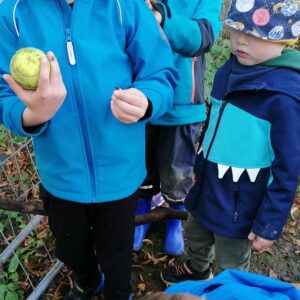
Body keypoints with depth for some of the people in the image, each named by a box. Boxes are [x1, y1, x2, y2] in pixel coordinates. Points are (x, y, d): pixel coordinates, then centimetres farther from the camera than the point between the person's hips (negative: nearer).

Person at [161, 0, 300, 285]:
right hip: (207, 187, 7)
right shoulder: (230, 70, -3)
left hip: (240, 206, -7)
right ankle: (196, 271, 63)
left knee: (230, 272, 17)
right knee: (196, 237, 31)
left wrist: (270, 223, -16)